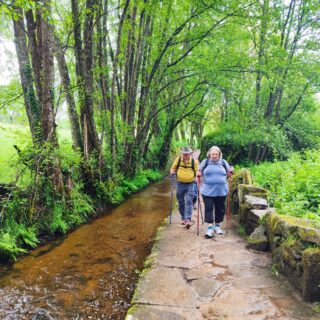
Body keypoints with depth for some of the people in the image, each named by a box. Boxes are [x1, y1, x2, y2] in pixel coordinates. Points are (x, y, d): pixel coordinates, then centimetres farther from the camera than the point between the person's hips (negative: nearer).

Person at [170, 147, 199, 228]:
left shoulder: (194, 161, -5)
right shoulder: (178, 159, -2)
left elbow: (197, 171, 7)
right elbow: (173, 168, 10)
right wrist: (172, 172, -11)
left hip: (190, 184, -2)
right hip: (180, 184, 2)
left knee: (189, 201, -10)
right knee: (181, 202, 10)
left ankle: (188, 219, -12)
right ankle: (183, 218, 25)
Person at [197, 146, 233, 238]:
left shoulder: (223, 162, 8)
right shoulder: (205, 162, 4)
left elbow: (228, 173, 16)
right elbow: (199, 172, 11)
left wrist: (230, 173, -6)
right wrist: (198, 174, -11)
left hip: (221, 191, 2)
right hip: (208, 191, -2)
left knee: (220, 209, 10)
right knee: (208, 208, -5)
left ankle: (217, 226, 25)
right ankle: (210, 227, -1)